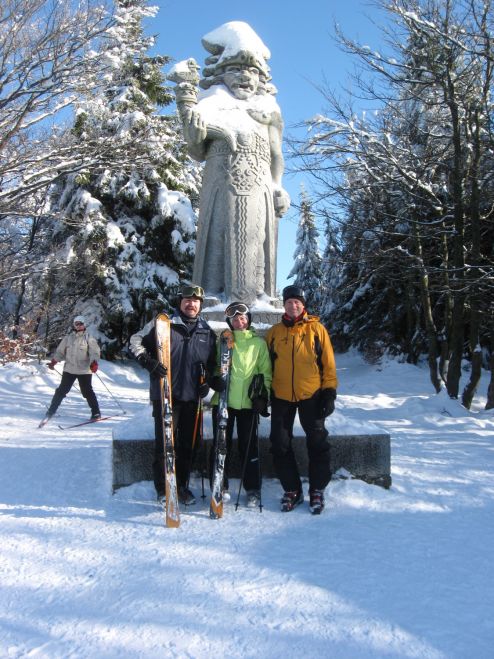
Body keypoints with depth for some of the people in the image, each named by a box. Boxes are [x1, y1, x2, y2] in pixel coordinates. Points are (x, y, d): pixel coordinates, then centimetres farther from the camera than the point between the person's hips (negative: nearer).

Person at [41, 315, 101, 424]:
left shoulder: (89, 339, -1)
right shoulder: (68, 338, 9)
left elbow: (94, 352, -12)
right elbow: (60, 351, 16)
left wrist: (94, 363, -28)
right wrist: (53, 362, 8)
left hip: (84, 370, -3)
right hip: (69, 369, 3)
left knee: (87, 392, -2)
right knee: (61, 390, 4)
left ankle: (96, 413, 9)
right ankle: (51, 411, 12)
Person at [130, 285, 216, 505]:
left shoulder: (207, 332, 11)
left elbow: (211, 362, 21)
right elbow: (136, 340, -1)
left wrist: (207, 381, 6)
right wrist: (148, 361, -15)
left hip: (192, 396, 4)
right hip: (165, 394, -4)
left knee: (187, 444, 10)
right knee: (165, 442, -1)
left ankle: (182, 485, 23)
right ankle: (163, 487, 12)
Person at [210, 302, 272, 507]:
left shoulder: (259, 342, 6)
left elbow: (265, 372, 7)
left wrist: (263, 395, -3)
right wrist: (214, 379, -6)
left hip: (248, 402, -1)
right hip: (223, 400, 1)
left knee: (249, 446, 3)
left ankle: (253, 489, 13)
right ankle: (220, 486, 19)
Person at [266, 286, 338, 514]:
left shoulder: (316, 329, 1)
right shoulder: (274, 332, 8)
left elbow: (328, 363, 0)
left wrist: (329, 392, -5)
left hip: (311, 395, -2)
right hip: (281, 397, 2)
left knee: (318, 443, 3)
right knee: (280, 444, 5)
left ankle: (317, 490, 18)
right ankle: (292, 489, 19)